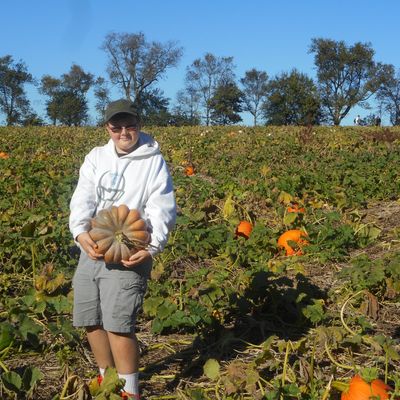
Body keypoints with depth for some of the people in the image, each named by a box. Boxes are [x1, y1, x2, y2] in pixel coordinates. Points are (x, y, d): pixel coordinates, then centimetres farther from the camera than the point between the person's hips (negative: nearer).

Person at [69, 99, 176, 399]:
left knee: (118, 325, -15)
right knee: (90, 320, 12)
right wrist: (80, 232, -23)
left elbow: (162, 210, -9)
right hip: (92, 249, 6)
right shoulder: (96, 157, 9)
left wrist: (152, 247, -25)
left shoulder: (153, 161, -2)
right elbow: (82, 198, -3)